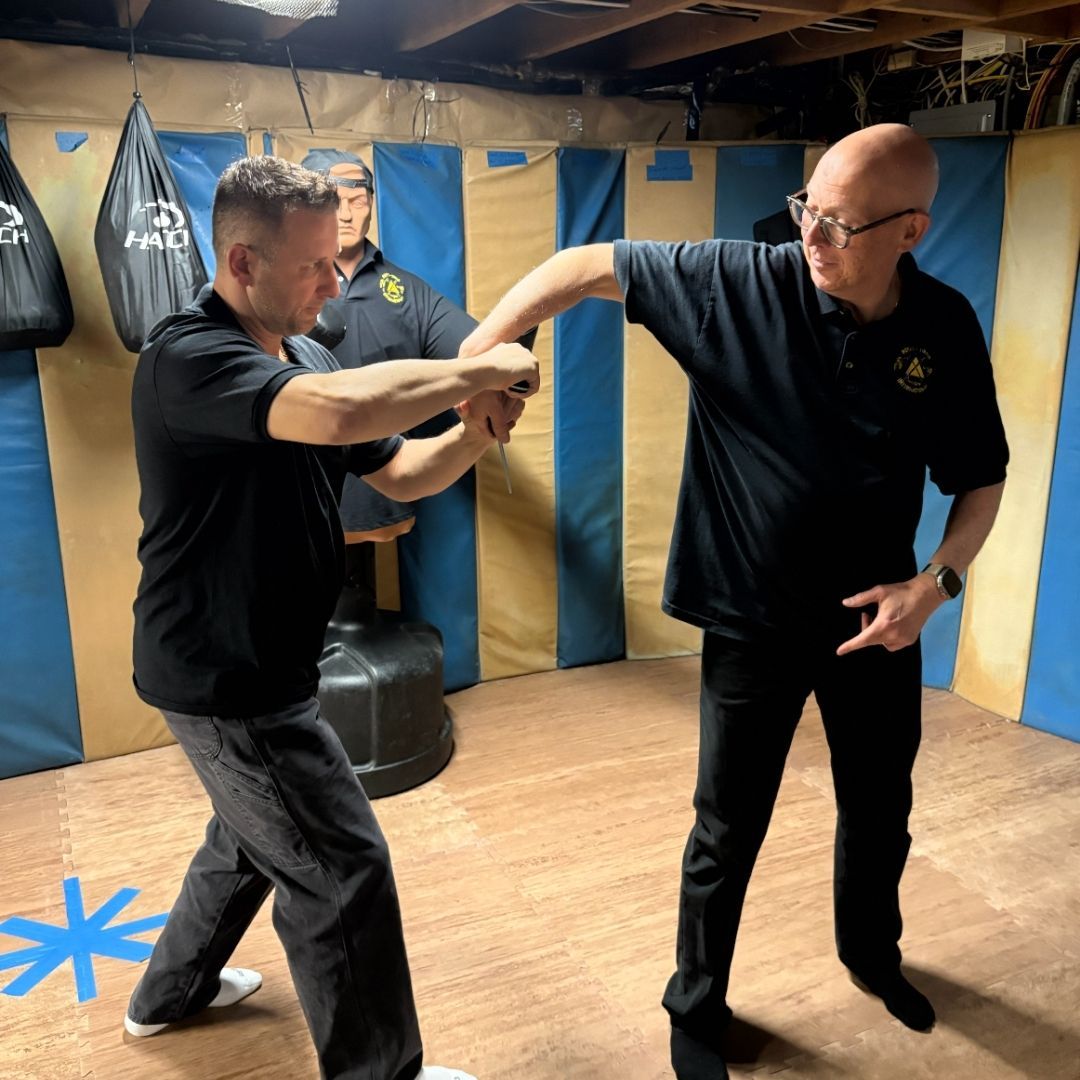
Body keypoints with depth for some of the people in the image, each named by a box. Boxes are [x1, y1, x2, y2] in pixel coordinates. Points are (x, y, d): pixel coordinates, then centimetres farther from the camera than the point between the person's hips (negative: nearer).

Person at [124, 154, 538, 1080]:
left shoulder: (301, 357, 6)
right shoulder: (187, 357, -22)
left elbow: (397, 472, 7)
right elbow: (338, 411, -42)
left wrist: (472, 434, -13)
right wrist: (481, 369, -29)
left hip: (263, 664, 10)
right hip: (224, 678, -10)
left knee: (256, 834, 27)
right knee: (344, 869, -1)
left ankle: (171, 991, 50)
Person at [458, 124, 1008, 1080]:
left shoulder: (947, 328, -9)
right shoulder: (739, 282, -16)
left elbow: (980, 479, 1)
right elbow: (586, 265, -10)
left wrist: (937, 582, -15)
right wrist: (477, 349, -22)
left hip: (878, 616, 3)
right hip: (752, 622, -3)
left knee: (880, 811, 23)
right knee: (729, 832, 10)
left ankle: (871, 950, 55)